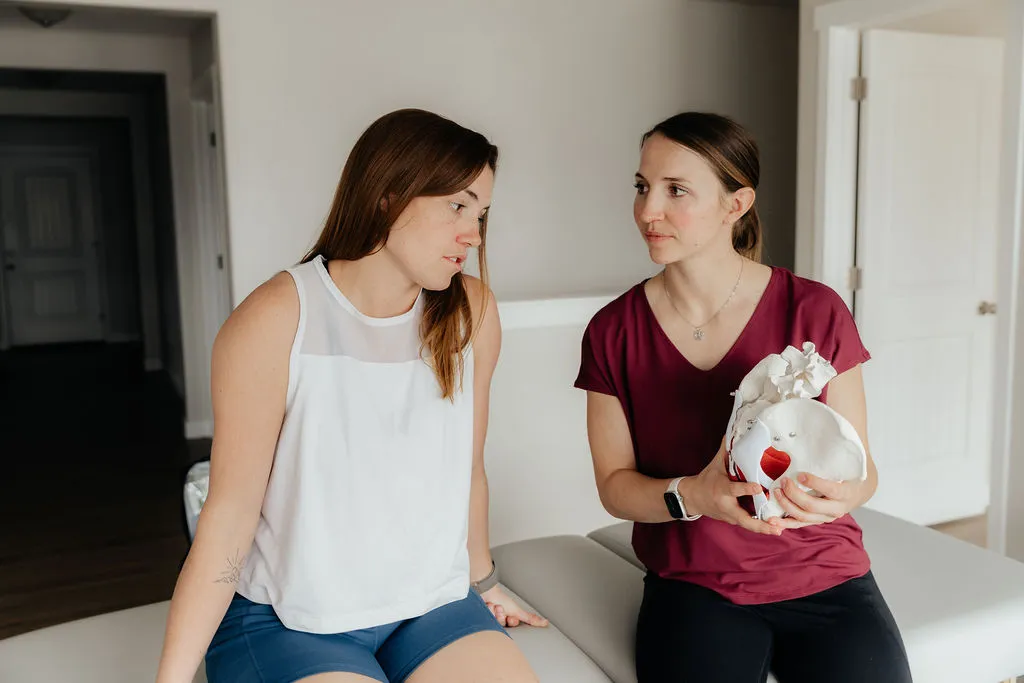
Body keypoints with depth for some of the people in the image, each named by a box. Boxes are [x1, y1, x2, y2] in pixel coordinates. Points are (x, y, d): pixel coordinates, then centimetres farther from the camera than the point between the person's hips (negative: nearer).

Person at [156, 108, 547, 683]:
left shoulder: (472, 312, -4)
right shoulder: (275, 321, -15)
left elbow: (467, 468, 7)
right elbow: (230, 512, -12)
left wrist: (483, 582, 18)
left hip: (435, 607, 4)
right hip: (289, 621, -4)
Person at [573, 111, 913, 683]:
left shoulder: (815, 312, -8)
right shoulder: (613, 332, -4)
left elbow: (862, 467, -2)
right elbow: (614, 483, -2)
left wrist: (840, 492, -25)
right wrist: (693, 496, -22)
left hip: (823, 578, 1)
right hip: (693, 586, 0)